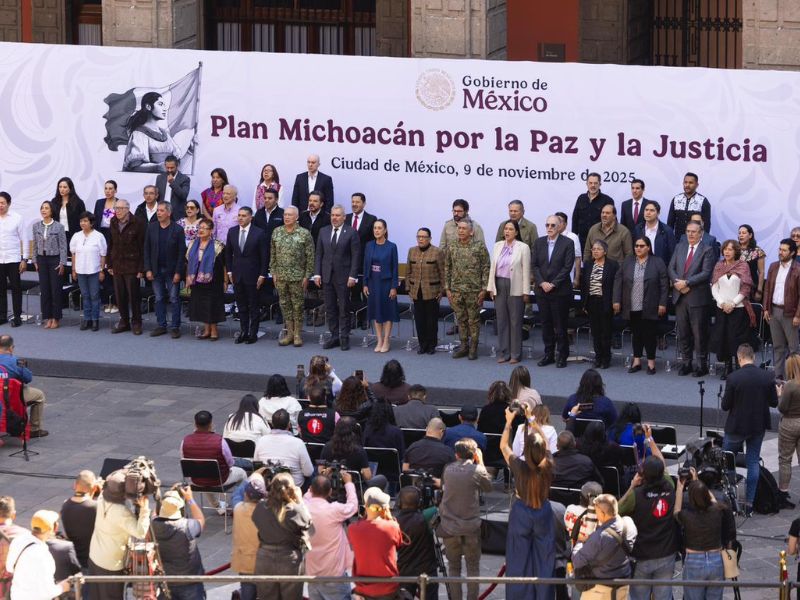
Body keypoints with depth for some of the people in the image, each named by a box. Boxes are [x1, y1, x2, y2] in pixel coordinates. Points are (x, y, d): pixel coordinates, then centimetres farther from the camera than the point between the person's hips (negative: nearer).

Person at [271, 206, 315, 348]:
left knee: (298, 305, 1)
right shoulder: (276, 232, 6)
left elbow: (310, 256, -5)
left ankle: (298, 335, 9)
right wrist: (273, 273, 6)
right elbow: (273, 255, 11)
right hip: (281, 276, 4)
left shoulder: (304, 234, -6)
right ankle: (289, 333, 16)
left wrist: (307, 276, -8)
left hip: (298, 276, -4)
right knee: (285, 304, 8)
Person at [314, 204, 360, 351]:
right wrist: (317, 274, 3)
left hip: (343, 277, -4)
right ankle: (334, 337, 13)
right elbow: (319, 254, 10)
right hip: (327, 276, 4)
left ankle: (344, 338, 6)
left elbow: (355, 256, -6)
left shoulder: (351, 233, -4)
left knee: (344, 309, 0)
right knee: (330, 308, 7)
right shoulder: (323, 232, 9)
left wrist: (352, 276, -12)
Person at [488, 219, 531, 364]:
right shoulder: (497, 246, 10)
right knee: (501, 320, 6)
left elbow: (526, 271, -5)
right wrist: (491, 287, 8)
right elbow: (492, 267, 12)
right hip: (499, 286, 4)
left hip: (515, 289, -4)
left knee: (515, 321, 0)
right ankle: (503, 353, 13)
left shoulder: (523, 248, -3)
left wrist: (526, 292, -8)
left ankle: (515, 354, 7)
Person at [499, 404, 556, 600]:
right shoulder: (548, 465, -16)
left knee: (519, 562, 9)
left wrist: (509, 421, 5)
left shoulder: (519, 466, -22)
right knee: (544, 561, 11)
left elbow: (503, 445, -5)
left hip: (522, 513, -2)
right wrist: (531, 419, 14)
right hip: (543, 514, 2)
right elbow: (544, 442, 4)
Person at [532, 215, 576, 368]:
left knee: (560, 325, -1)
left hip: (560, 291, -4)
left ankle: (562, 356, 6)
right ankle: (548, 354, 16)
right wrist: (542, 282, -8)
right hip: (542, 291, 4)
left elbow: (567, 267, -9)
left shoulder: (567, 243, -4)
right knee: (546, 324, 8)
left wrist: (553, 284, -14)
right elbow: (534, 265, 6)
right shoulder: (539, 242, 9)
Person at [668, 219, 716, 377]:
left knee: (699, 333, -1)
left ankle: (702, 365, 7)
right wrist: (677, 282, -9)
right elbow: (671, 268, 10)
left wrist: (686, 283, -16)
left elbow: (706, 273, -13)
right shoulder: (680, 247, 13)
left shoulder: (707, 251, -4)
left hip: (697, 297, -5)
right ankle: (686, 363, 18)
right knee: (683, 333, 9)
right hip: (680, 296, 5)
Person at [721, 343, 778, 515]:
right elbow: (774, 403, -2)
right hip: (758, 427, 3)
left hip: (736, 427, -3)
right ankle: (749, 503, 10)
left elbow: (725, 405, -13)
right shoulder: (767, 378, -9)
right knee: (753, 462, 11)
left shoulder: (733, 378, -18)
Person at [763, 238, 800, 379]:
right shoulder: (773, 267, 8)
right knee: (777, 346, 12)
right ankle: (778, 375, 19)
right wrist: (766, 309, 7)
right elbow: (767, 289, 12)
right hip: (774, 311, 6)